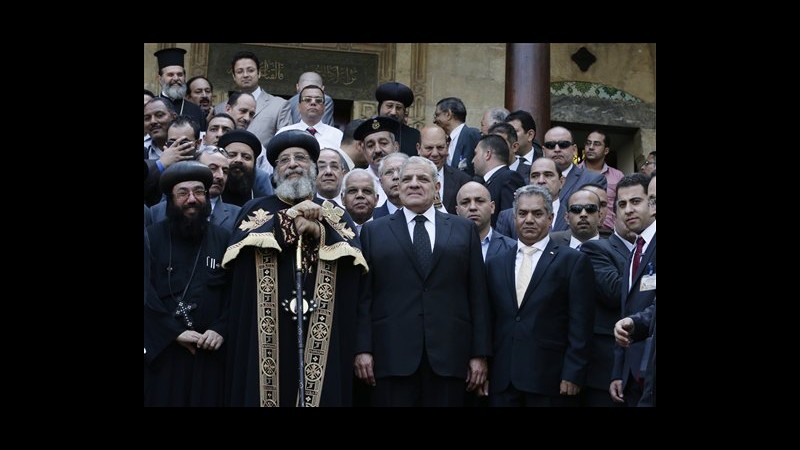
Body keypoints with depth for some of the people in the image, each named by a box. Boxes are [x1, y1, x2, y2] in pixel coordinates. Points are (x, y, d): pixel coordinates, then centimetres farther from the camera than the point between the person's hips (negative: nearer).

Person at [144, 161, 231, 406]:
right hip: (162, 349, -1)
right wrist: (175, 331, -14)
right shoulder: (151, 237, 1)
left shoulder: (223, 238, 7)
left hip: (210, 351, 2)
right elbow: (146, 292, -7)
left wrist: (221, 329, -11)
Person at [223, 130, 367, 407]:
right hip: (267, 335, 0)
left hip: (320, 335, 1)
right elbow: (242, 244, -9)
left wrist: (317, 231, -15)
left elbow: (354, 260, -3)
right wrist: (291, 217, -8)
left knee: (320, 392, -1)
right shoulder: (256, 210, 13)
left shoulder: (334, 215, 14)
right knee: (265, 390, -1)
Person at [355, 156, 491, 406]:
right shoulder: (374, 231, 11)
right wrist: (363, 349, -4)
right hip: (392, 356, -1)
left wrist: (480, 353, 2)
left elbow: (477, 295, 8)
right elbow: (364, 296, 5)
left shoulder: (464, 229, 13)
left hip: (449, 355, 1)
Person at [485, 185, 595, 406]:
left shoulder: (573, 261, 1)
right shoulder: (495, 264, 13)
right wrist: (483, 368, 7)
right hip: (502, 380, 4)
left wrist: (573, 374, -9)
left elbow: (580, 324, -3)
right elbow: (489, 320, 13)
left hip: (550, 380, -3)